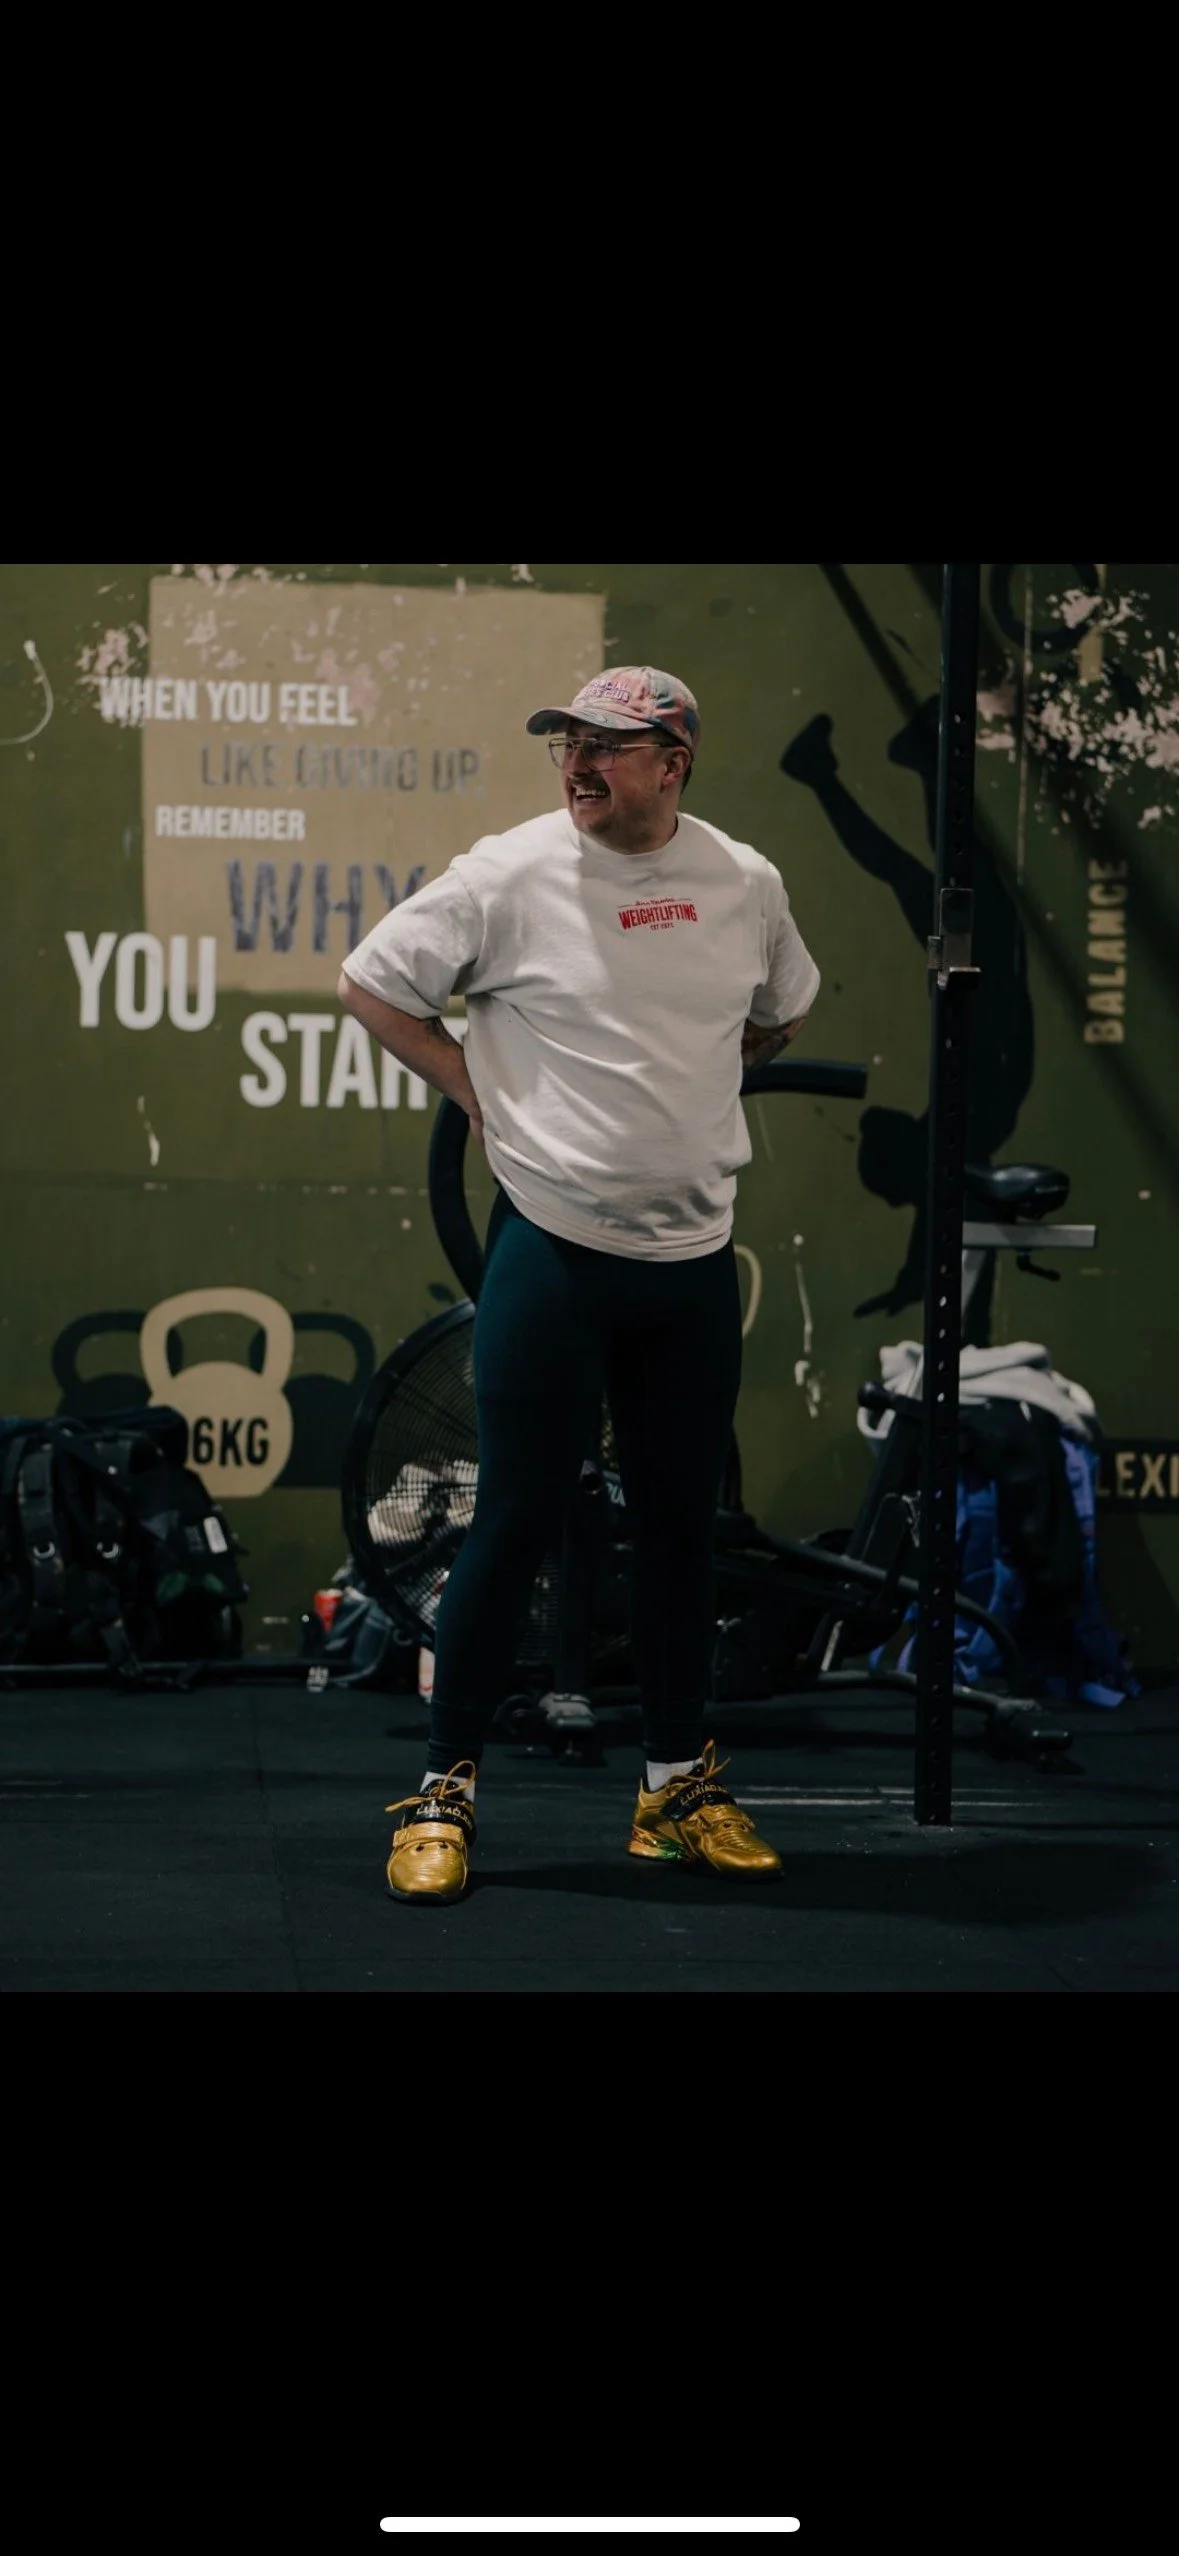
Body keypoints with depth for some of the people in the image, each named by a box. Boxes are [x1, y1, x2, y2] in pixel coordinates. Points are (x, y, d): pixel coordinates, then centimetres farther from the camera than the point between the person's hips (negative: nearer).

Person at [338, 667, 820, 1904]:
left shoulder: (746, 883, 5)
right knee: (514, 1520, -3)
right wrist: (475, 1088, -3)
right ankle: (444, 1788, 7)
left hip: (694, 1254, 4)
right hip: (552, 1245, -4)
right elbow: (370, 981, 1)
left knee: (681, 1523, 11)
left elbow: (782, 1013, 25)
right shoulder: (509, 873, -8)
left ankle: (678, 1786, 22)